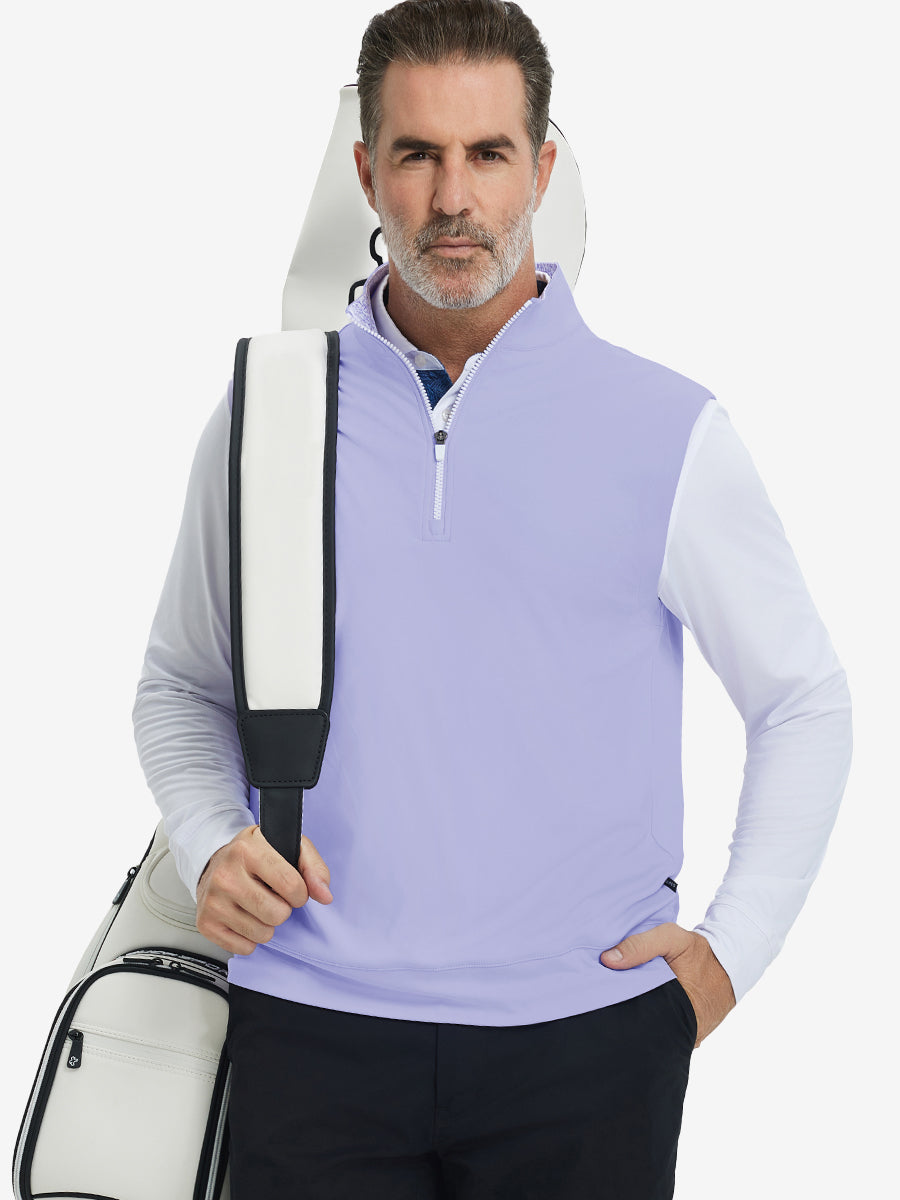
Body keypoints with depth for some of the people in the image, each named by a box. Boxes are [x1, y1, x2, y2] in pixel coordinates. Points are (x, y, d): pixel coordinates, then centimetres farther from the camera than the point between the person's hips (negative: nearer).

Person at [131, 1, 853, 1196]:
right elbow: (181, 686, 17)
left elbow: (804, 700, 10)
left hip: (583, 1034, 0)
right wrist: (213, 847, -1)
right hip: (316, 1030, 1)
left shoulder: (668, 429, 1)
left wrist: (731, 949, 3)